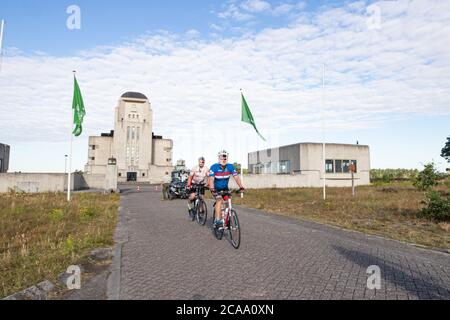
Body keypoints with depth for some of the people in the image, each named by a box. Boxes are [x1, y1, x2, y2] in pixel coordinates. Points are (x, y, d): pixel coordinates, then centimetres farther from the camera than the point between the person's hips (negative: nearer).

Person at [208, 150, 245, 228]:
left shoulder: (230, 167, -14)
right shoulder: (214, 167, -22)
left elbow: (236, 177, -21)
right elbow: (211, 179, -31)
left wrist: (241, 187, -35)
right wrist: (212, 189, -47)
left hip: (225, 188, 3)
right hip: (216, 188, -3)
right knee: (219, 200, -24)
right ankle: (217, 220, -22)